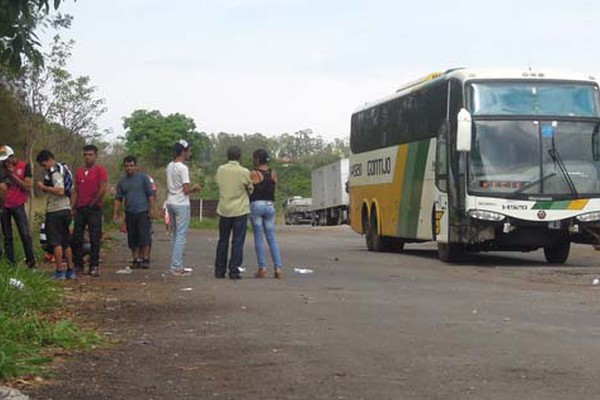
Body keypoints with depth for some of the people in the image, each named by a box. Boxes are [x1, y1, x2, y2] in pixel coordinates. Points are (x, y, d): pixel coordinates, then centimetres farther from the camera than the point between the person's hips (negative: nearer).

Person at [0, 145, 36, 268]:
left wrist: (13, 175, -15)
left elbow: (27, 187, -10)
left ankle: (31, 262, 1)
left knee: (25, 234, -5)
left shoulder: (24, 166, -4)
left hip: (18, 206, -3)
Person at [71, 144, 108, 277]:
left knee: (95, 239, -4)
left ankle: (94, 266, -1)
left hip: (94, 209, -6)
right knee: (76, 238, 5)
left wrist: (93, 203, -7)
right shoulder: (79, 171, 15)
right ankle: (78, 265, 12)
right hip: (80, 209, 6)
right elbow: (75, 191, 15)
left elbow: (103, 189, -12)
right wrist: (73, 207, 6)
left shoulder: (100, 170, -3)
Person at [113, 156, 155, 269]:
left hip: (143, 212, -4)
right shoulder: (122, 181, 13)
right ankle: (136, 259, 13)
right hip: (130, 213, 4)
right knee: (132, 239, 6)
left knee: (144, 236, -8)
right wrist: (116, 212, 6)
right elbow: (118, 198, 15)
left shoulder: (143, 178, 2)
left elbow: (150, 195, 0)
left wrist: (151, 209, -6)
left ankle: (145, 259, -5)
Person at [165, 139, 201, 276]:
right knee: (181, 235, -5)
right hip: (181, 204, -9)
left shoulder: (169, 166, 10)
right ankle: (176, 267, -8)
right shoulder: (183, 168, -16)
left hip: (170, 202, 9)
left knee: (176, 235, 14)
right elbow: (186, 190, -18)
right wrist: (194, 188, 2)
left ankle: (176, 265, 16)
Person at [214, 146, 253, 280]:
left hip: (224, 210, 3)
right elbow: (250, 189, 2)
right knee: (237, 242, 1)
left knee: (223, 241, 13)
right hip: (240, 210, -3)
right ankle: (234, 271, -3)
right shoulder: (244, 172, -10)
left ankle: (219, 270, 15)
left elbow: (218, 183, 10)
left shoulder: (220, 170, -2)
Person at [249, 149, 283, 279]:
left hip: (256, 205, -4)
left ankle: (262, 268, -3)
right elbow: (274, 189, 8)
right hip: (270, 206, 4)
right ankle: (278, 268, -1)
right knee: (272, 238, 8)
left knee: (258, 238, 0)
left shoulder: (254, 173, -7)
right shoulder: (273, 173, 7)